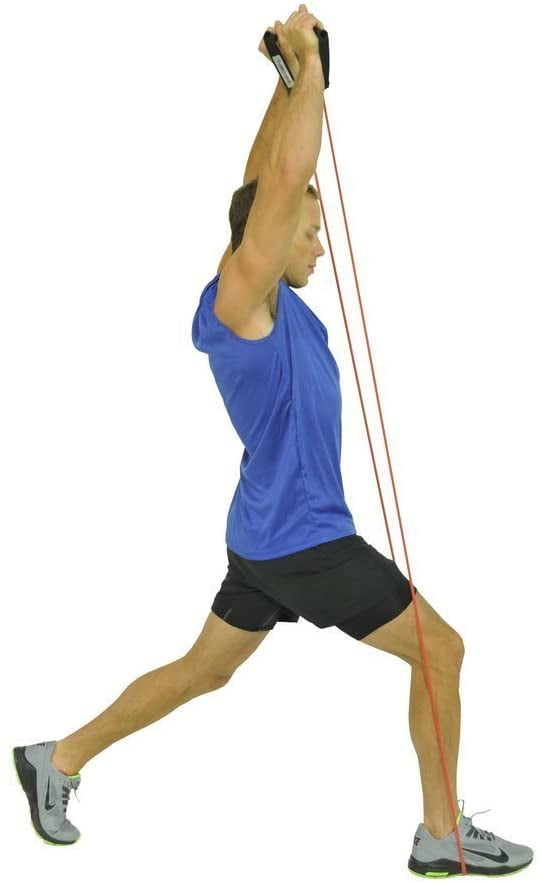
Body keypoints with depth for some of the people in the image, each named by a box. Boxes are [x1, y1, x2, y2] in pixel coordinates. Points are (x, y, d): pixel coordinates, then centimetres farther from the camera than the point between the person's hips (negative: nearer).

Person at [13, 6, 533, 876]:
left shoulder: (262, 298, 5)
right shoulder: (241, 298, -19)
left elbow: (265, 177, 16)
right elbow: (285, 179, -27)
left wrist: (290, 80, 11)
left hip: (277, 535, 9)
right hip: (302, 542, -9)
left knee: (203, 670, 19)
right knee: (441, 649, 0)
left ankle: (57, 760, 27)